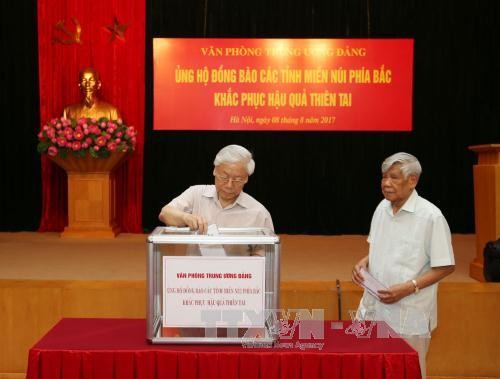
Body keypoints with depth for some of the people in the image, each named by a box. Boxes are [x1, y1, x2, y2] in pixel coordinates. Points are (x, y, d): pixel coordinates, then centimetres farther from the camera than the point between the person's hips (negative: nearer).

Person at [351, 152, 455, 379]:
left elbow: (446, 266, -12)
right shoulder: (382, 208, 6)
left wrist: (409, 287, -20)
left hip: (408, 315, -6)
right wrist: (363, 263, 1)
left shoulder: (431, 216, -15)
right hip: (373, 308, 6)